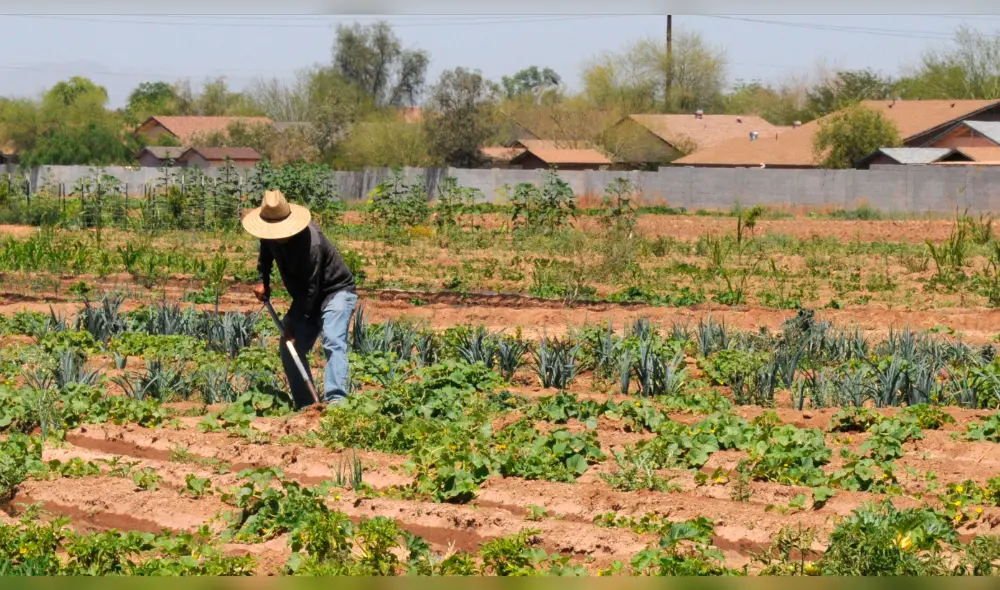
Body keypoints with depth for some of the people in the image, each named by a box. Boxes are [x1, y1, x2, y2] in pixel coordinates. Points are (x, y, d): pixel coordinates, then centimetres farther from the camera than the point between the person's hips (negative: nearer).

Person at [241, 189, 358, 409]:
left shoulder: (310, 244, -35)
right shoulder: (270, 235, -10)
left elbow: (309, 289, -30)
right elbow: (266, 251, 17)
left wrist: (292, 323, -26)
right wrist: (263, 279, 4)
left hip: (337, 291, -8)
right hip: (308, 299, 8)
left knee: (333, 341, -29)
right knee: (290, 349, 3)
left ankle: (335, 400, -42)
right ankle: (304, 406, 9)